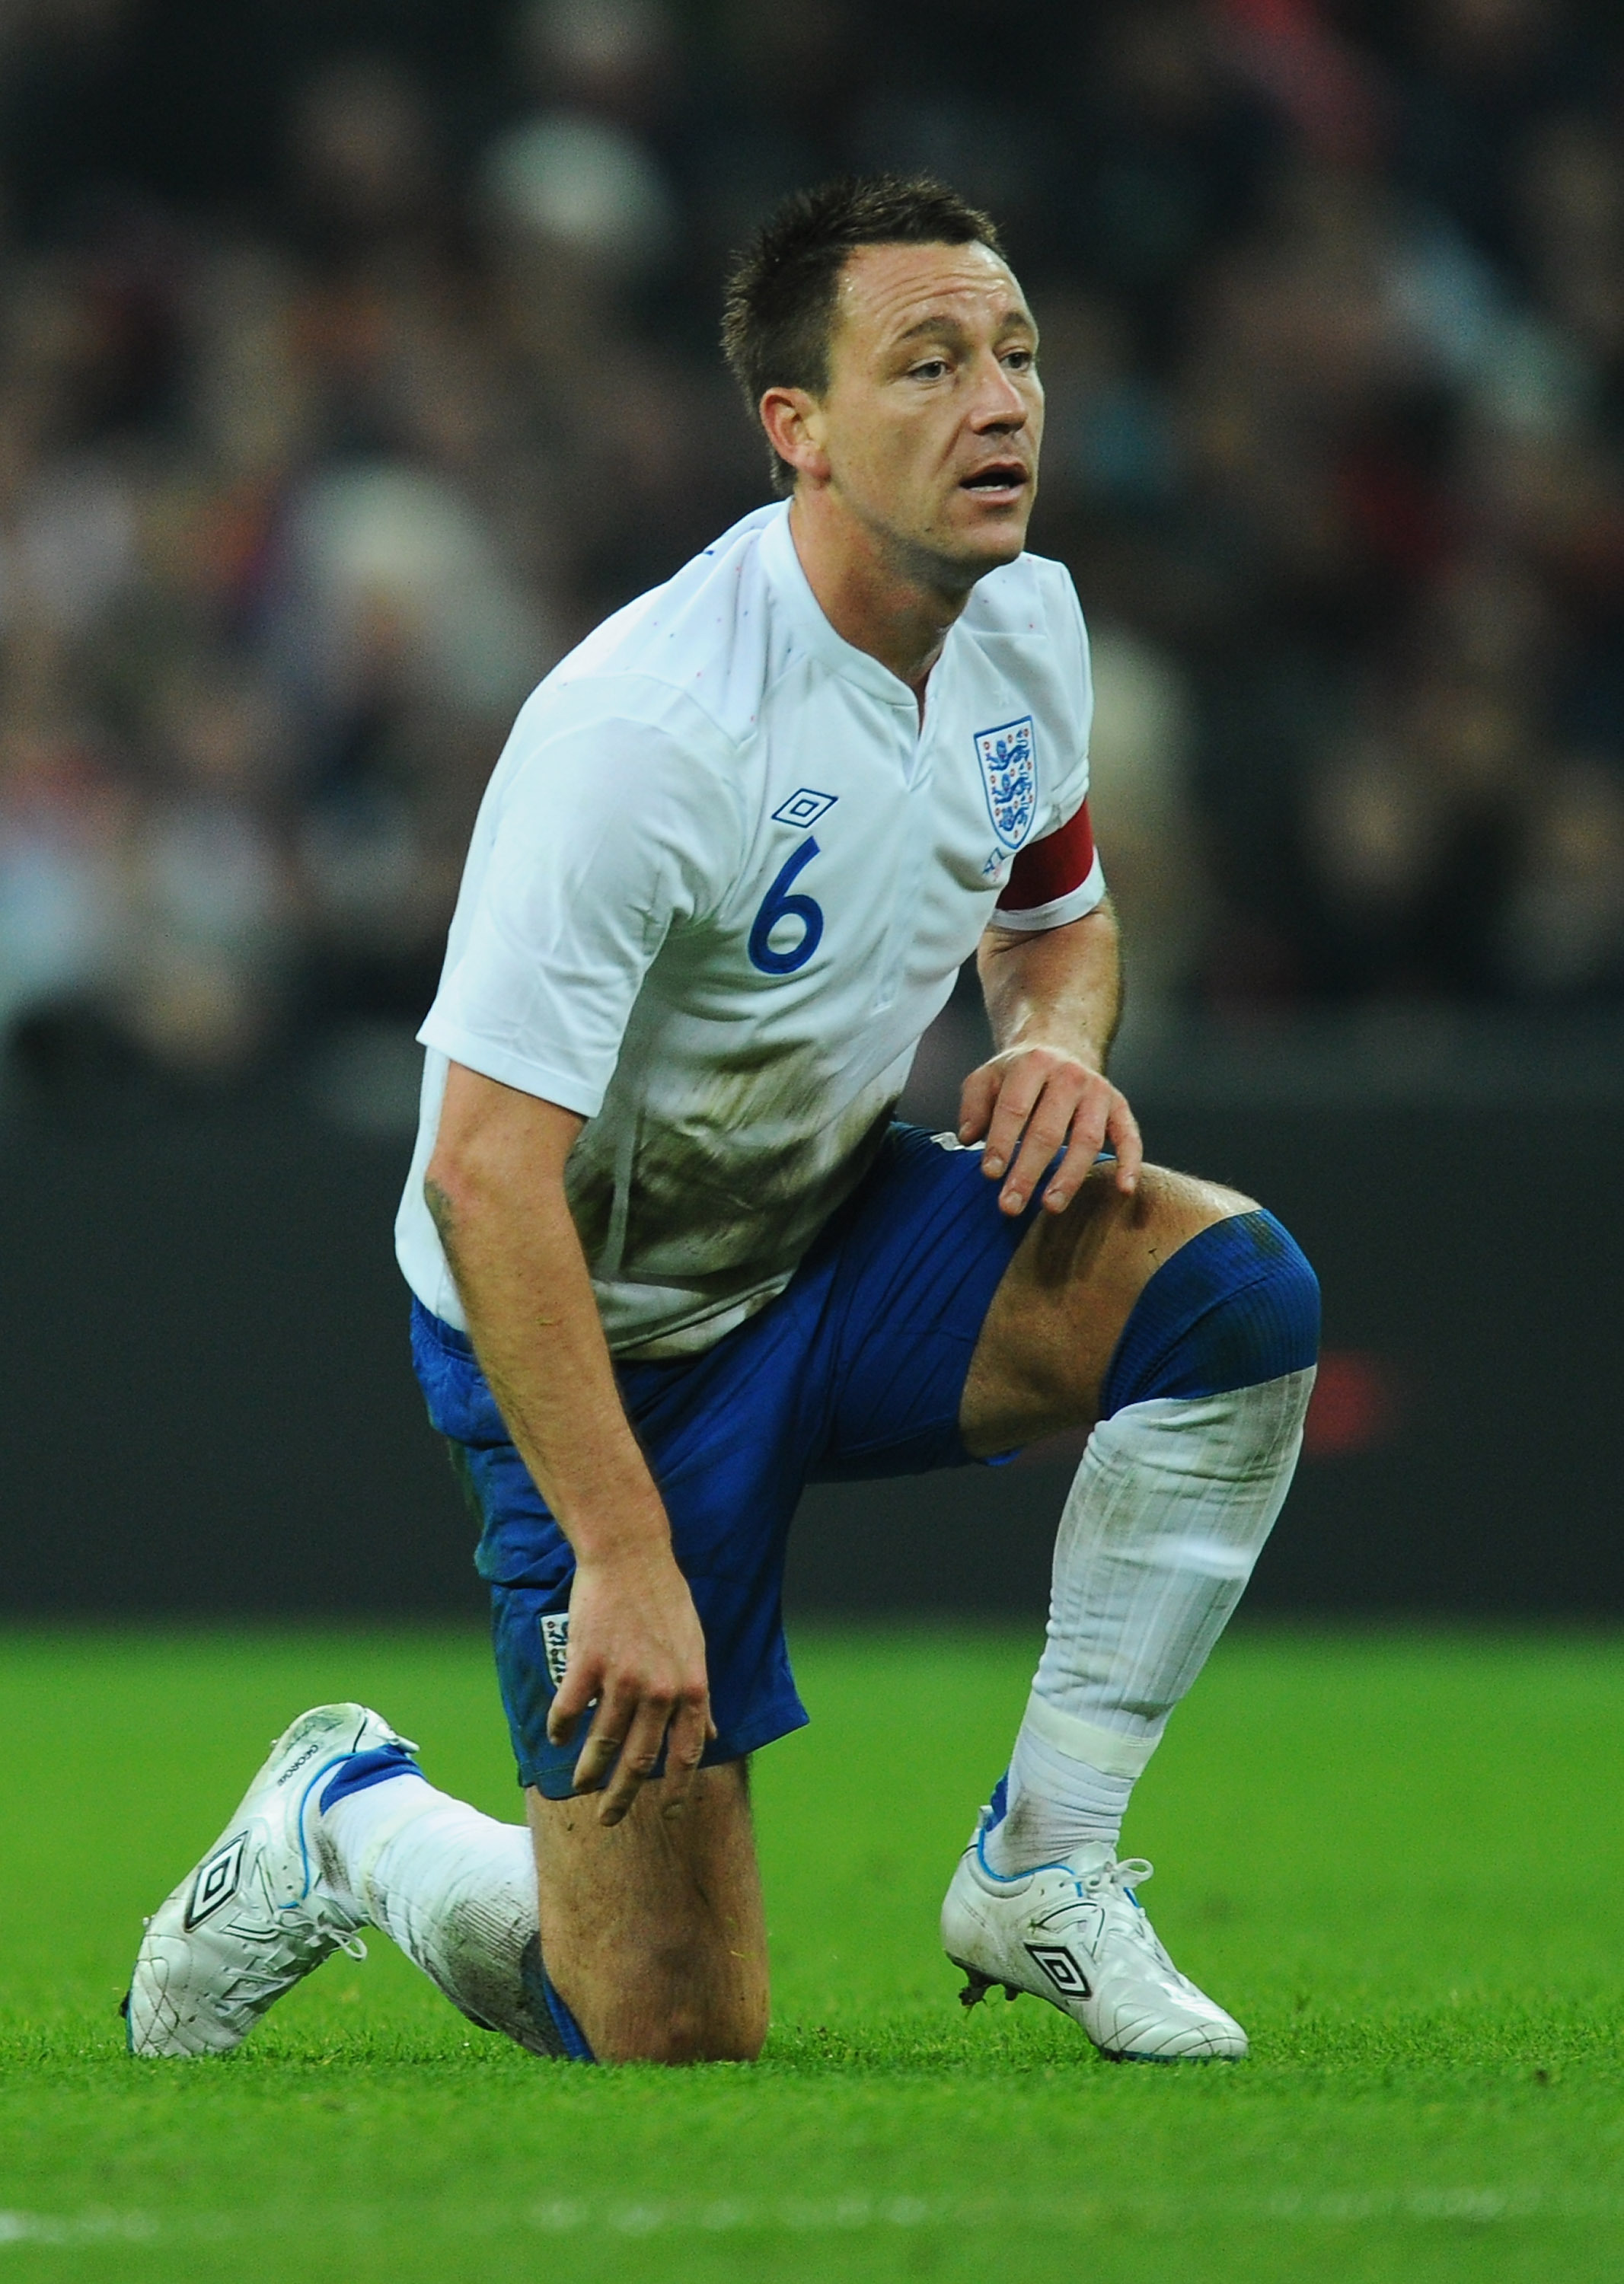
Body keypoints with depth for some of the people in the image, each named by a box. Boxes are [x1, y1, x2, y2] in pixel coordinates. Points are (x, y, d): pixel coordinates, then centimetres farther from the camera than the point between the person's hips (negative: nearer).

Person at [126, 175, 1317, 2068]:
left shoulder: (1021, 625, -5)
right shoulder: (644, 727, -30)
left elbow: (1054, 915, 17)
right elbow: (484, 1172, -31)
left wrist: (1059, 1041, -9)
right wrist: (625, 1555, -34)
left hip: (836, 1238, 7)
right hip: (606, 1337, -7)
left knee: (1234, 1285, -22)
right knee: (676, 2035, -7)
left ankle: (1043, 1863, -7)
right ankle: (352, 1826, 26)